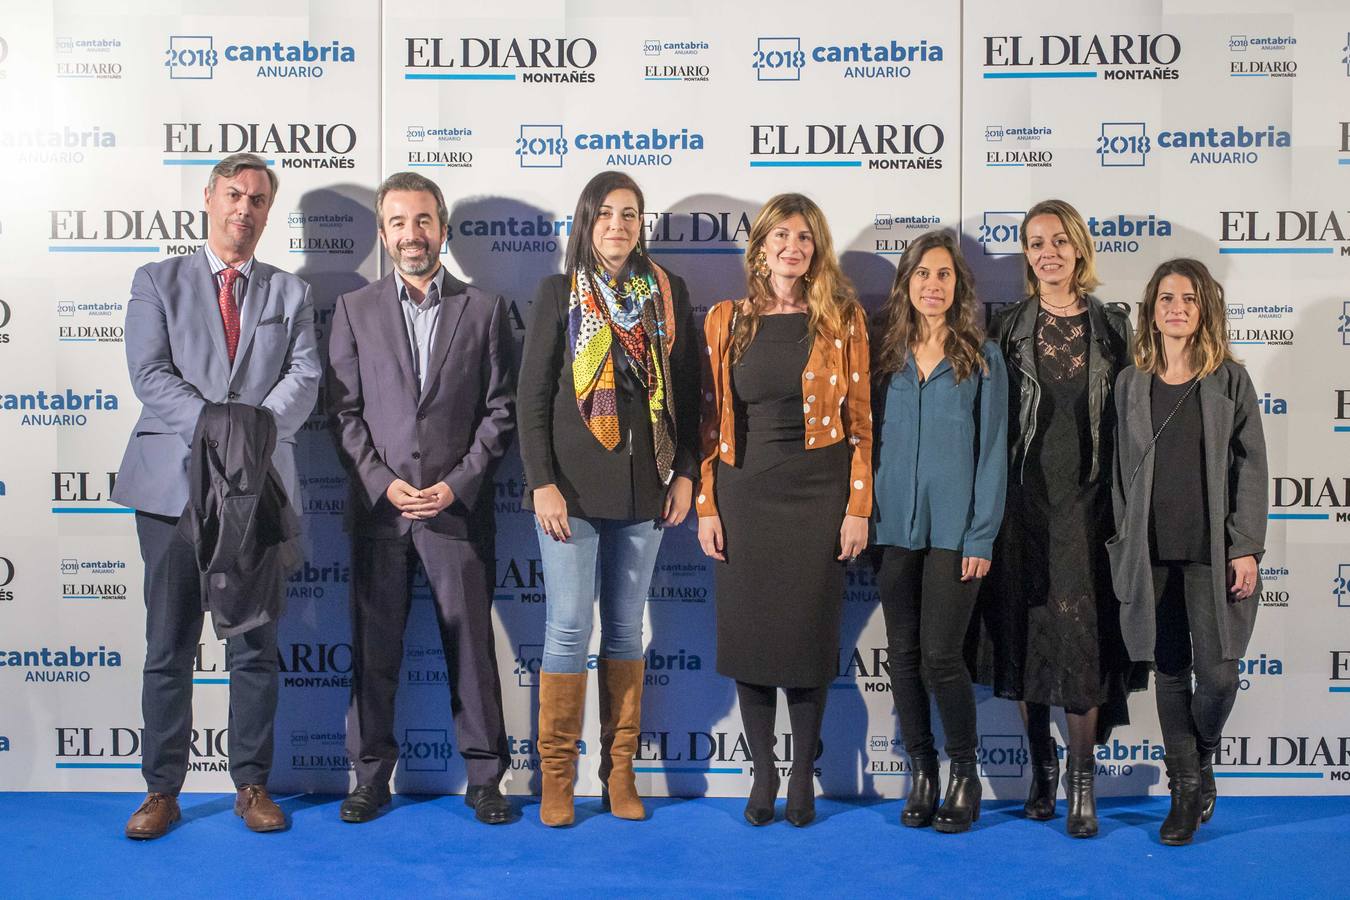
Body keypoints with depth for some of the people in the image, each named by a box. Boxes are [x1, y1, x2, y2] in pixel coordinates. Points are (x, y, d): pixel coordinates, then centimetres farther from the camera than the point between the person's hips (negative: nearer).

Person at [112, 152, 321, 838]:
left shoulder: (289, 293, 15)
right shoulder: (158, 281, 10)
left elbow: (304, 376, 1)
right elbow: (150, 375, -3)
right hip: (174, 483, -1)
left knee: (256, 647, 6)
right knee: (168, 648, 4)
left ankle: (252, 786, 17)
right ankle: (162, 791, 14)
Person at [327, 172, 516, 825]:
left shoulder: (484, 310, 5)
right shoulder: (354, 310, 8)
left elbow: (500, 410, 2)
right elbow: (344, 411, 4)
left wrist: (457, 485, -8)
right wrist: (383, 483, -7)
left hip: (458, 508, -1)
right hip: (377, 508, 1)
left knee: (471, 645, 3)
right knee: (373, 648, 7)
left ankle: (484, 777, 15)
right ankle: (371, 777, 19)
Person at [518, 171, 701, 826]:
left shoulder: (668, 294, 8)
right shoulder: (559, 293, 2)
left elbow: (686, 390, 10)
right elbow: (532, 394, -1)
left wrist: (685, 473, 3)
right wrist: (542, 483, -9)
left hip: (644, 486, 2)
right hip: (572, 487, -2)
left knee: (626, 628, 9)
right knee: (568, 628, -2)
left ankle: (620, 771, 18)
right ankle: (557, 774, 10)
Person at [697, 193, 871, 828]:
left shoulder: (842, 319, 2)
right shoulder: (727, 320, 6)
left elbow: (860, 419, 0)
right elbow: (709, 418, 5)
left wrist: (858, 507, -5)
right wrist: (706, 506, 0)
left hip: (818, 492, -1)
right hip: (744, 493, 2)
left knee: (809, 631, 4)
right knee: (748, 631, 5)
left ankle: (803, 773, 22)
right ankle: (763, 771, 22)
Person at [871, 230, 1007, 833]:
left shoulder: (982, 358, 1)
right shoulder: (885, 354, 8)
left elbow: (992, 450, -1)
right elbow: (870, 438, 10)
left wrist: (982, 537, -7)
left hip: (954, 529, -3)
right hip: (895, 527, 3)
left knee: (940, 656, -6)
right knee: (903, 655, 7)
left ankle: (964, 775, 14)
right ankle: (921, 772, 21)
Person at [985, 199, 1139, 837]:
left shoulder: (1112, 328, 6)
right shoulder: (1009, 327, 5)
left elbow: (1129, 420, 7)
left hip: (1088, 502, 0)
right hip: (1023, 502, 1)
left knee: (1082, 633, -5)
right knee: (1025, 630, 5)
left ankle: (1082, 778, 7)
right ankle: (1042, 764, 21)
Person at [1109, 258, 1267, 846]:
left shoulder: (1229, 379, 1)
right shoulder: (1131, 383, 8)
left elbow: (1250, 466, -1)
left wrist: (1246, 549, -8)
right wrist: (1124, 543, 7)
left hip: (1212, 553, -2)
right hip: (1151, 552, 2)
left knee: (1217, 673, -6)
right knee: (1170, 671, 7)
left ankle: (1202, 760, 24)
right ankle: (1185, 788, 20)